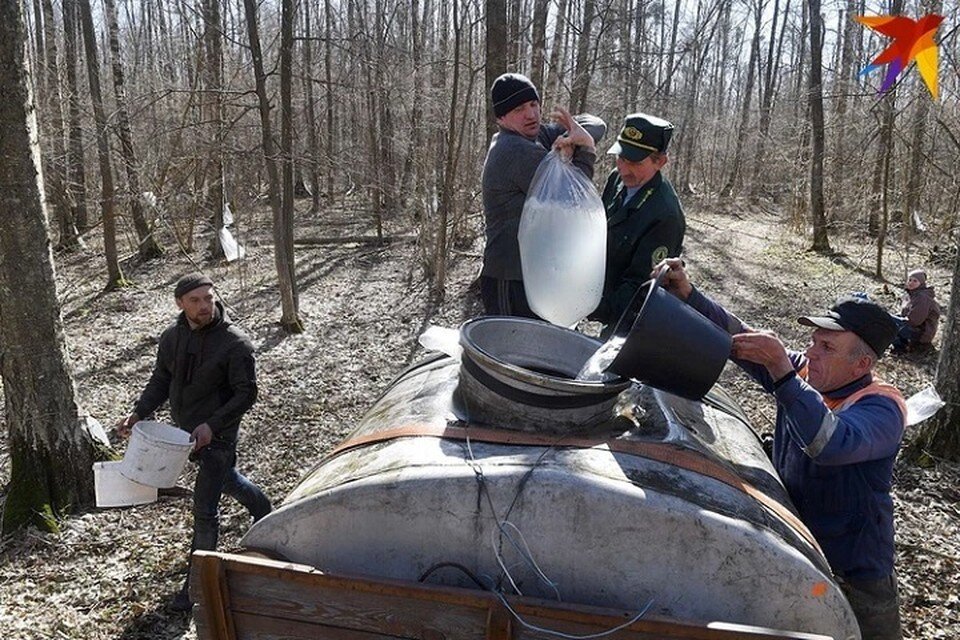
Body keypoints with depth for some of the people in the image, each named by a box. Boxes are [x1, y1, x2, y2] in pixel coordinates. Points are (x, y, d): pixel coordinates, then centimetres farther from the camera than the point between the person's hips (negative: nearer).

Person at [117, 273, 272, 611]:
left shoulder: (235, 342, -21)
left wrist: (212, 425, -27)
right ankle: (264, 511, 56)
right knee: (226, 480, 27)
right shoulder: (172, 336, -3)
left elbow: (246, 393, -18)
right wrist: (138, 413, -8)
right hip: (186, 431, 7)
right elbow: (161, 380, 7)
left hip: (218, 434, -7)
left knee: (205, 508, -3)